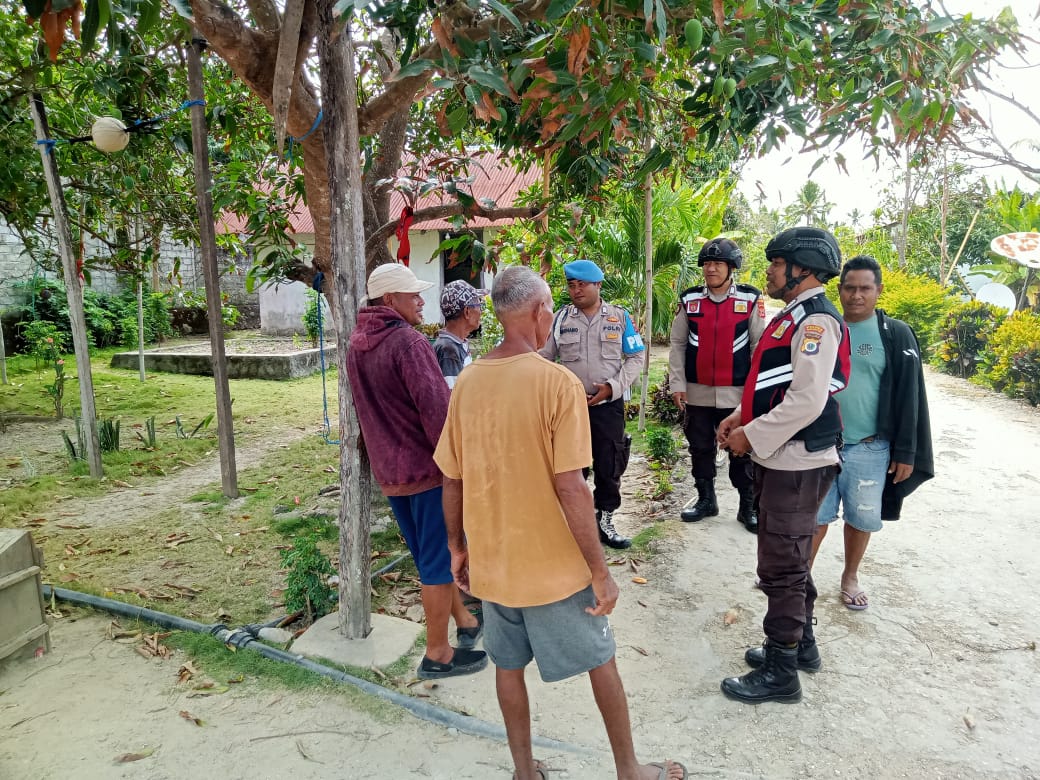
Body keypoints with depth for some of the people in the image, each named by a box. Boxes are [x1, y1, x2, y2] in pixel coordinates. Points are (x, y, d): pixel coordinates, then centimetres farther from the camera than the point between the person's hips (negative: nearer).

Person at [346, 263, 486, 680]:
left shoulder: (356, 347, 8)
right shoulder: (408, 341, -19)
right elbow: (436, 409, -24)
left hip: (389, 471, 9)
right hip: (427, 467, -9)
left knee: (431, 555, 21)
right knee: (439, 560, 5)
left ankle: (465, 622, 38)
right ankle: (437, 654, 18)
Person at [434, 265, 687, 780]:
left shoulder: (467, 382, -4)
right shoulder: (558, 383, -19)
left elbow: (452, 482, 1)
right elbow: (570, 489, -21)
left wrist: (457, 547, 14)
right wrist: (600, 571, -11)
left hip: (490, 561, 4)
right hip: (552, 563, -4)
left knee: (508, 665, 21)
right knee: (601, 661, 17)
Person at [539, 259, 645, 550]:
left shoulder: (620, 317, 1)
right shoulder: (560, 318, 2)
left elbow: (635, 357, 2)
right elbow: (544, 357, 5)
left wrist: (613, 387, -10)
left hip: (608, 404, 0)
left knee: (609, 466, 7)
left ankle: (604, 522, 24)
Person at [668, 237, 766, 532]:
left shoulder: (751, 299, -3)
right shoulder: (689, 299, 4)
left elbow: (760, 345, -2)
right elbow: (677, 344, 6)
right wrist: (677, 383, 0)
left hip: (737, 393, -2)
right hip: (697, 392, 3)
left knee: (742, 452, 7)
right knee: (700, 449, 14)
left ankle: (748, 506, 21)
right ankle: (705, 499, 30)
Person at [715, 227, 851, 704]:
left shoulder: (816, 321, -18)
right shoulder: (793, 317, 14)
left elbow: (807, 401, -26)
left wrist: (753, 436, -17)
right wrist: (743, 416, 7)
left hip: (797, 465, -10)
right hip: (781, 461, 10)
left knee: (782, 569, 0)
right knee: (792, 561, 22)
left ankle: (780, 673, 15)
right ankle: (801, 644, 39)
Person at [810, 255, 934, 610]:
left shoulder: (896, 335, -4)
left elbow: (908, 397, -4)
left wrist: (905, 452, -7)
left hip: (869, 449, -1)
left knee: (861, 518, 12)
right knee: (815, 515, 8)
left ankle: (850, 578, 33)